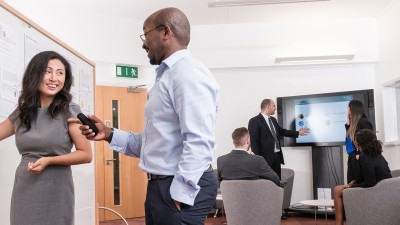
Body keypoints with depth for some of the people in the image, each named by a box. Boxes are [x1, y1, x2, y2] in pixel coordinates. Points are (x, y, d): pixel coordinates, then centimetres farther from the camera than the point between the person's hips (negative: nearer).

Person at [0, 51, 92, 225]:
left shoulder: (69, 111, -7)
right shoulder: (21, 111, 6)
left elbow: (86, 154, -9)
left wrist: (49, 160, -17)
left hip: (55, 193, -4)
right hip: (23, 192, 4)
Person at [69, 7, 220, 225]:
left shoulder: (189, 72, -15)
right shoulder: (166, 77, 17)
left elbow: (198, 142, -25)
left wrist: (179, 194, -23)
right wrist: (109, 134, 9)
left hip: (182, 189, -10)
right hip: (159, 185, 10)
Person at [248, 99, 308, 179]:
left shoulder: (273, 119, 14)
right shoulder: (254, 121, -11)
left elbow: (281, 131, 29)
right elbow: (254, 141, -16)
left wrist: (298, 133, 32)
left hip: (277, 156, 8)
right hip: (266, 157, -8)